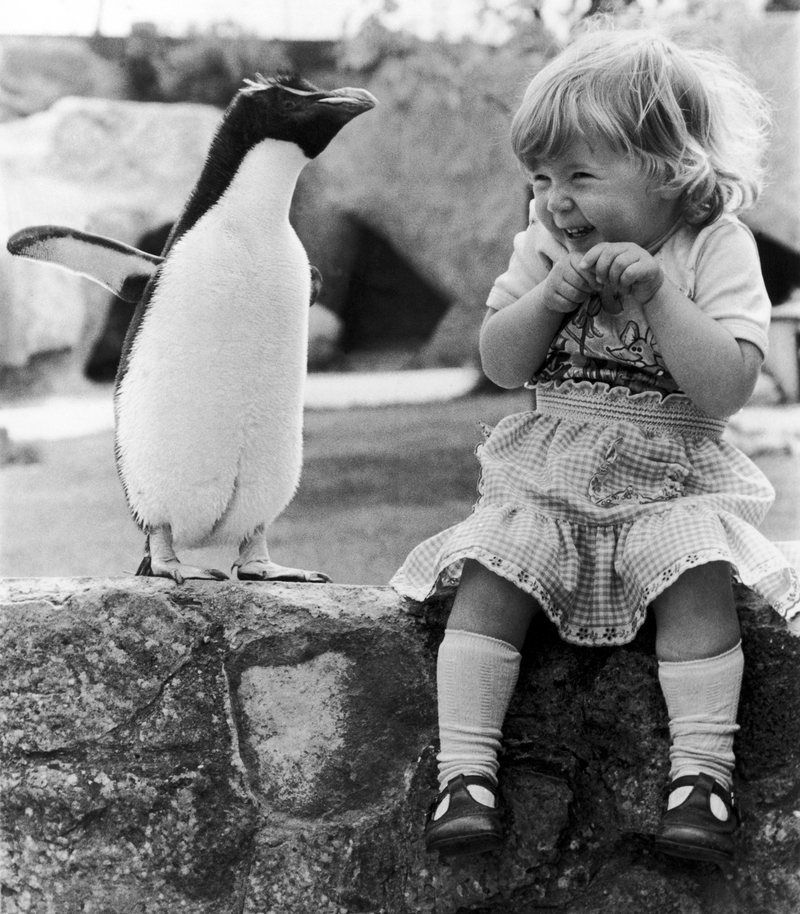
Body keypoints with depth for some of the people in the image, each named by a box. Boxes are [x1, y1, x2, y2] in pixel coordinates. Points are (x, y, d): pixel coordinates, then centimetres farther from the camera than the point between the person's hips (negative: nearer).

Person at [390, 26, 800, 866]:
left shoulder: (717, 249, -8)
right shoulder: (545, 244, 3)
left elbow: (727, 387, -18)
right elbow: (501, 364, -1)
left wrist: (656, 290, -25)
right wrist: (555, 293, -18)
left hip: (673, 481, -3)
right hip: (544, 477, 3)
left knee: (700, 570, -30)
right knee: (489, 575, -20)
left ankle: (702, 767, -27)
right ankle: (465, 769, -20)